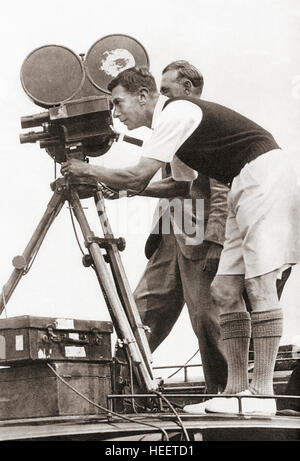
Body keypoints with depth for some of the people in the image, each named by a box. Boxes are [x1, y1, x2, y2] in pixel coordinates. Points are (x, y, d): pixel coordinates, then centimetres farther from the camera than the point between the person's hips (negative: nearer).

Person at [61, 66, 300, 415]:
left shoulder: (176, 112, -13)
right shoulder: (168, 121, 17)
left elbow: (137, 177, -17)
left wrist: (88, 170, -4)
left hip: (266, 174, -10)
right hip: (244, 188, 10)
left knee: (259, 283, -14)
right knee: (224, 290, 3)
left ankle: (261, 394, -15)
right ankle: (237, 389, 3)